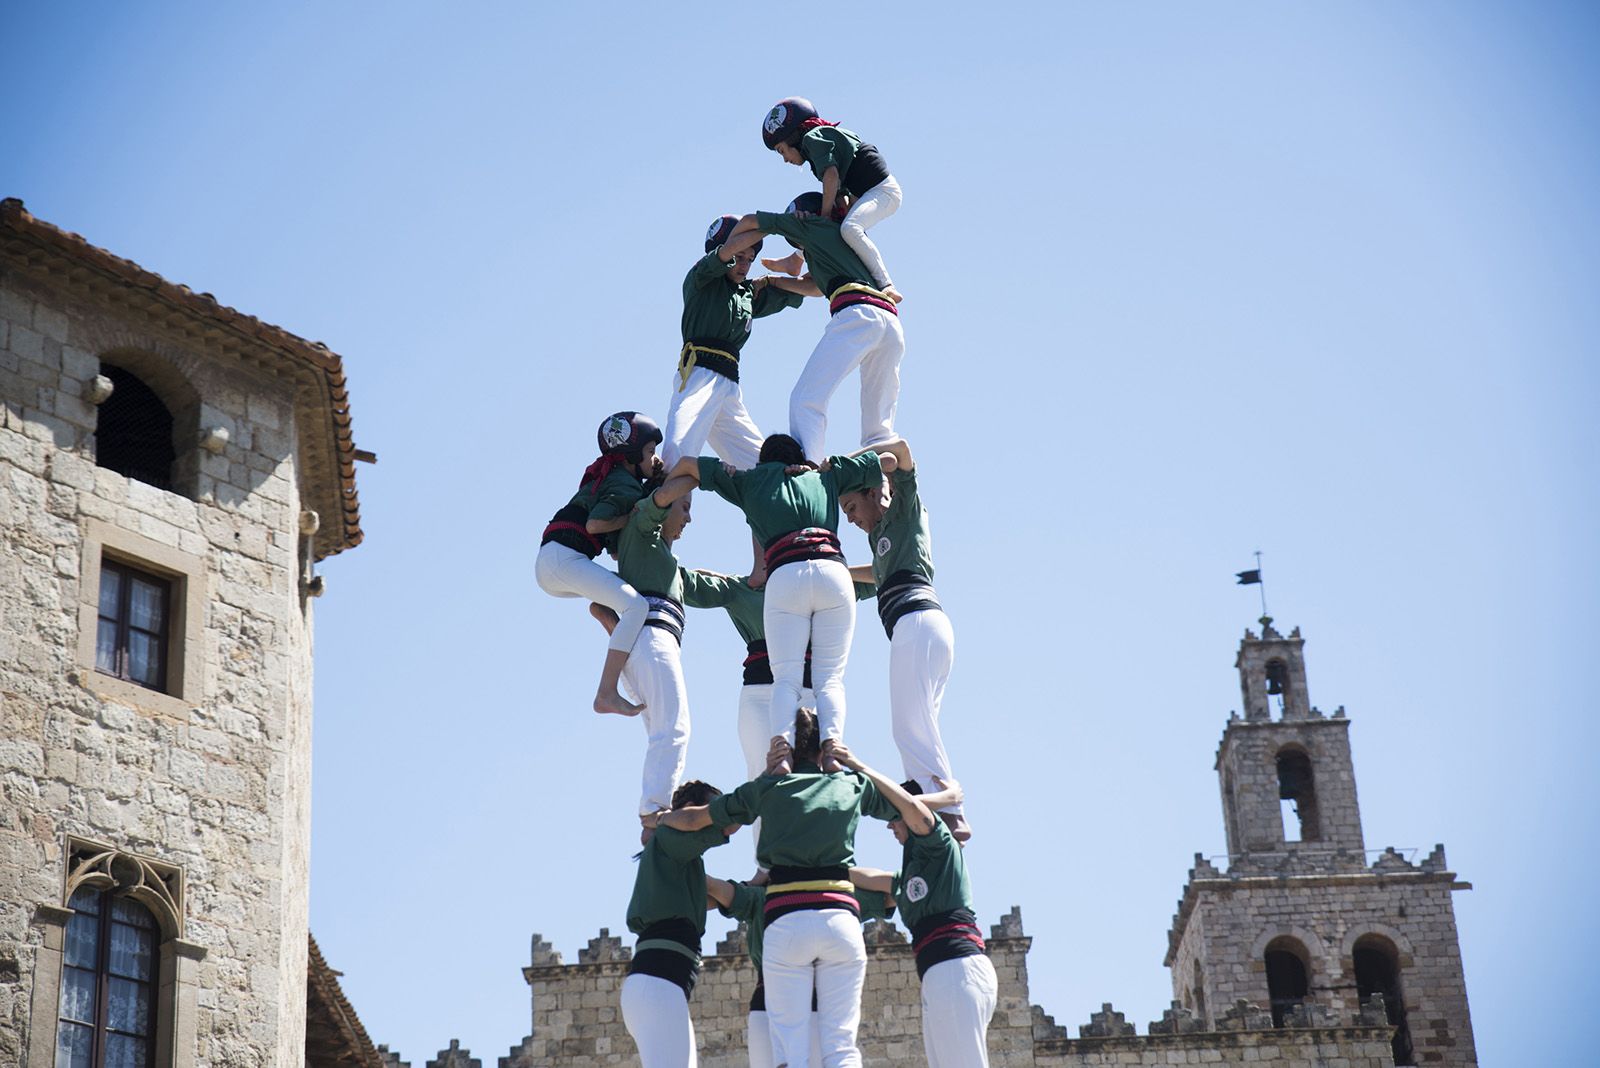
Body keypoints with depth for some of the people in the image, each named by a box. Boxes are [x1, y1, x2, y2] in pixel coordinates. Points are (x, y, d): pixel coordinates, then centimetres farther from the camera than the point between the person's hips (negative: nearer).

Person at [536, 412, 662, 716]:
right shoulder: (626, 487, -6)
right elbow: (594, 524, -18)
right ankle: (606, 695, -27)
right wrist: (631, 518, -5)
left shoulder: (609, 476, 24)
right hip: (564, 558, -10)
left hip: (547, 565, 10)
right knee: (636, 606, -22)